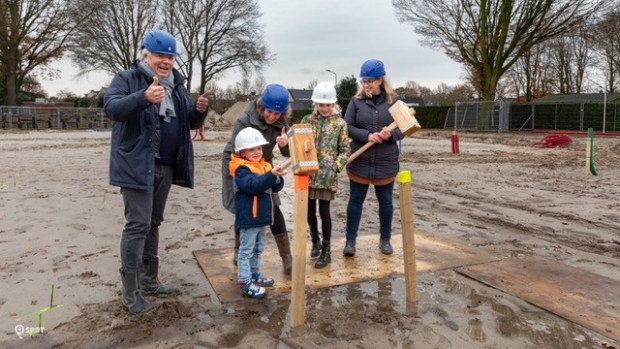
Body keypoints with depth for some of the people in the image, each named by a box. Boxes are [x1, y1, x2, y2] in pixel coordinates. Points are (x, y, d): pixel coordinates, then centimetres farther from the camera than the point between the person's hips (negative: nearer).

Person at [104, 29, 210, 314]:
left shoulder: (177, 85, 15)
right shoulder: (127, 79, -5)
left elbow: (191, 123, 16)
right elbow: (110, 107, -21)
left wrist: (199, 110, -7)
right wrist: (143, 98, -39)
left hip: (166, 167, 7)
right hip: (137, 166, -7)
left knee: (153, 224, 14)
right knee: (138, 224, -8)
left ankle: (149, 280, 26)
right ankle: (130, 291, 3)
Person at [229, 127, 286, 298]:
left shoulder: (265, 165, 8)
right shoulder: (241, 169, -15)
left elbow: (276, 187, 3)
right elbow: (253, 185, -31)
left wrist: (277, 178, -19)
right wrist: (271, 175, -41)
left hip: (262, 216, 8)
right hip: (248, 218, -8)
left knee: (258, 248, 21)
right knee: (246, 250, 1)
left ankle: (254, 274, 37)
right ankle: (245, 282, 9)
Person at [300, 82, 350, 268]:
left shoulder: (340, 123, -1)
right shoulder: (307, 120, 6)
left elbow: (345, 150, 0)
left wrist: (336, 167, -12)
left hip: (327, 175, -3)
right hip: (308, 172, 3)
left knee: (324, 211, -1)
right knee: (309, 210, 11)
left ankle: (326, 250, 12)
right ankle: (315, 241, 35)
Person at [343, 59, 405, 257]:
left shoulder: (394, 100, -2)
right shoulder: (356, 101, -2)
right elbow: (347, 127, -6)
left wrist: (391, 134, -22)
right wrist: (367, 136, -21)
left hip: (386, 162, 1)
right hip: (359, 161, 0)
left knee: (385, 201, 13)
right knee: (355, 200, 8)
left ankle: (385, 239, 31)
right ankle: (350, 240, 20)